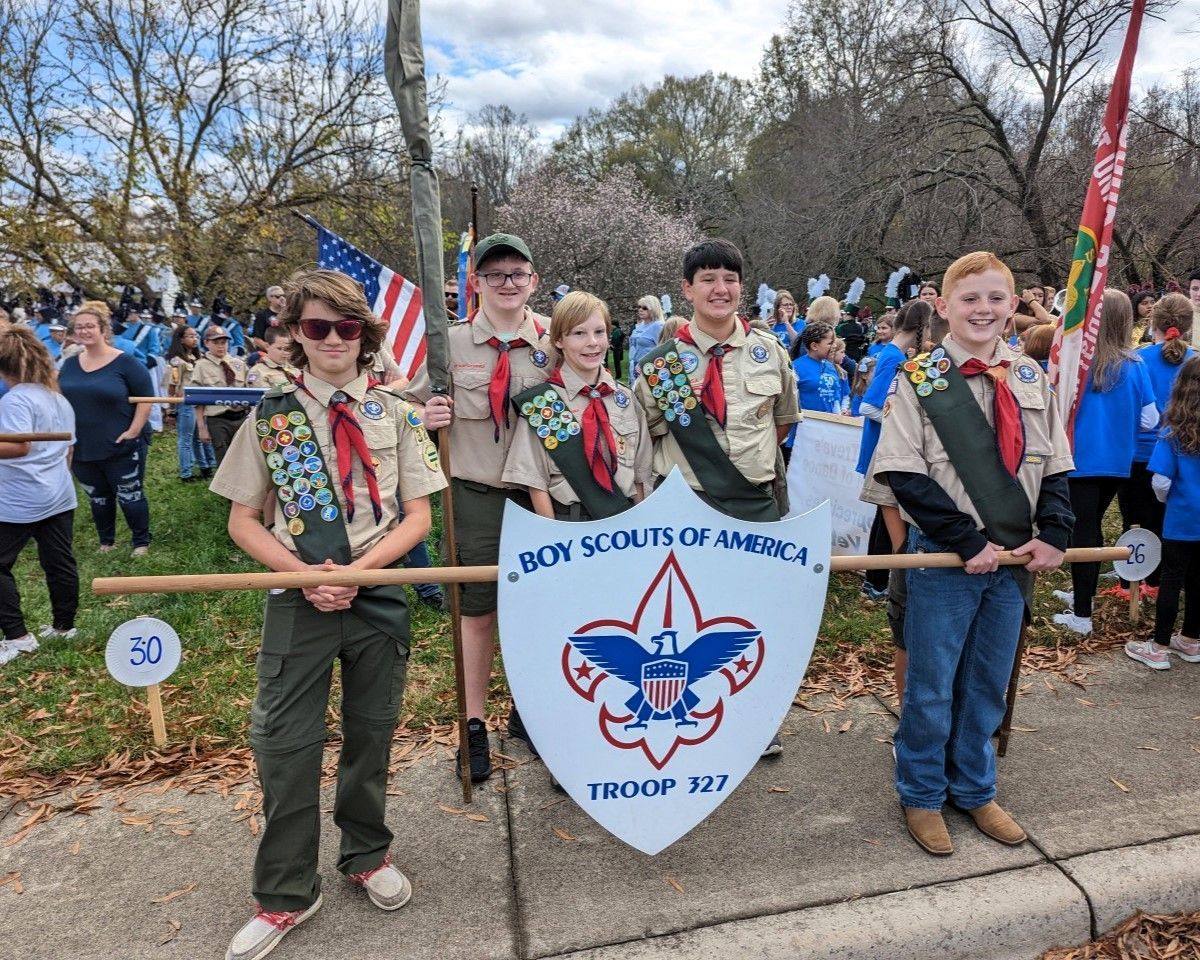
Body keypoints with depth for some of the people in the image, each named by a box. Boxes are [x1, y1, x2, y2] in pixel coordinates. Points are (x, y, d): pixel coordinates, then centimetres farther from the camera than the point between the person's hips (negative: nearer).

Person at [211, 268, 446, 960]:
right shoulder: (272, 416, 1)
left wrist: (356, 571, -15)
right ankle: (286, 894, 24)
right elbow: (244, 521, 2)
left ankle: (367, 856, 38)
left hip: (379, 597, 1)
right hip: (299, 599, 0)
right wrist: (304, 573, -13)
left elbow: (417, 518, -1)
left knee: (371, 733, 14)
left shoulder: (396, 414, 1)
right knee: (285, 742, 3)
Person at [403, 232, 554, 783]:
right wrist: (428, 417, -17)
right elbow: (412, 405, 6)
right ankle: (474, 724, 24)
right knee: (477, 610, 7)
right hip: (475, 494, -1)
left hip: (538, 491, 2)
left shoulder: (554, 342, 0)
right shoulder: (452, 341, -2)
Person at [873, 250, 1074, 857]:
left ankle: (974, 790, 37)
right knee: (931, 686, 8)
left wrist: (1054, 533, -4)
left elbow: (1054, 466, 11)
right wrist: (968, 541, -16)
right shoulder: (920, 379, -8)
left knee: (988, 684, 17)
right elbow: (905, 474, -13)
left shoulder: (1031, 378, 7)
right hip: (944, 558, -4)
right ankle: (922, 797, 28)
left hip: (1014, 557, 5)